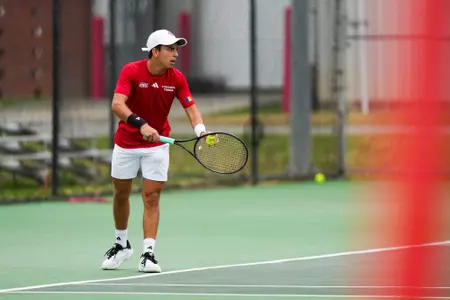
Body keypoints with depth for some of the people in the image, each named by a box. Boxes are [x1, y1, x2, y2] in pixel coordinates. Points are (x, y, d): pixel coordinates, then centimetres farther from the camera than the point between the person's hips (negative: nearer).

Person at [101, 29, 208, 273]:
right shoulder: (131, 72, -21)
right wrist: (141, 124, -49)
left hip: (157, 145, 1)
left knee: (151, 198, -7)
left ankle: (147, 254, -7)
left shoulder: (176, 78, -12)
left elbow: (190, 107, -16)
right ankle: (121, 245, 34)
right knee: (121, 195, 13)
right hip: (126, 143, -1)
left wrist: (201, 130, -38)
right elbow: (117, 104, -33)